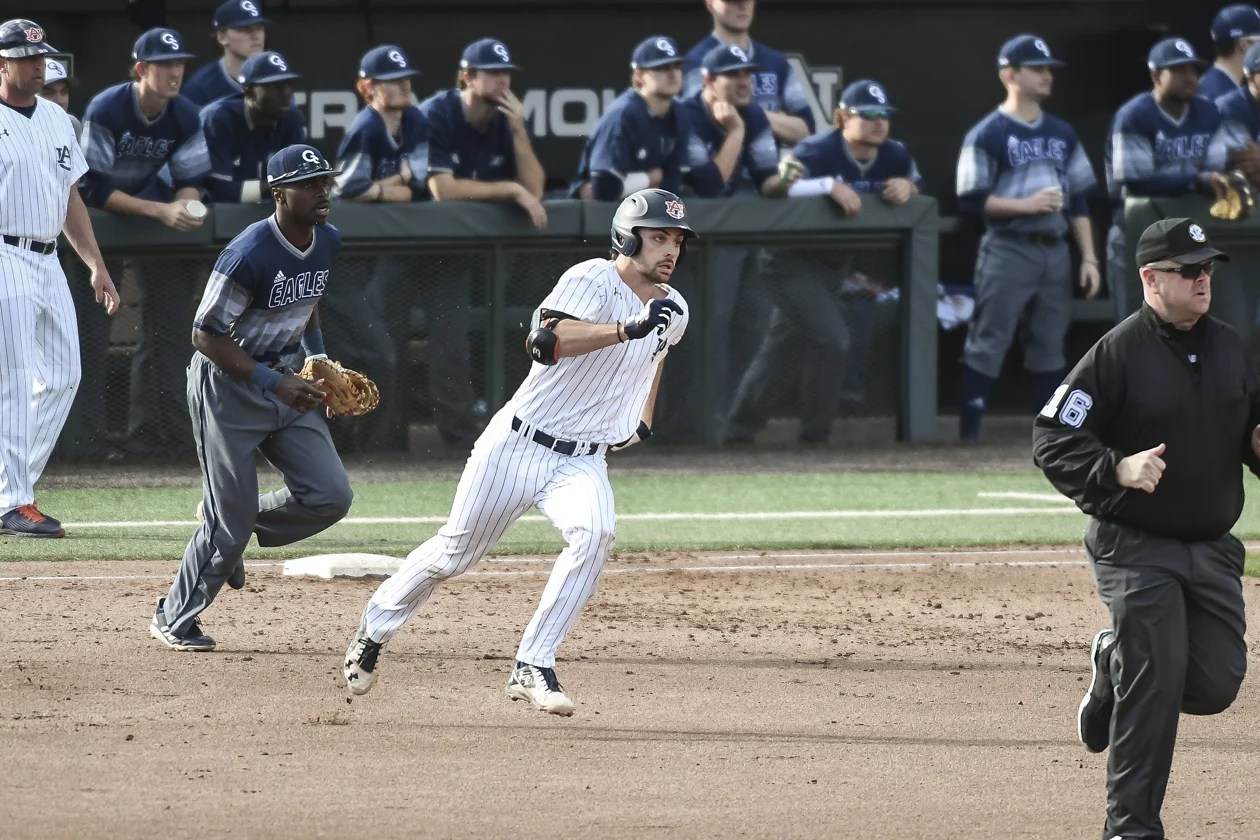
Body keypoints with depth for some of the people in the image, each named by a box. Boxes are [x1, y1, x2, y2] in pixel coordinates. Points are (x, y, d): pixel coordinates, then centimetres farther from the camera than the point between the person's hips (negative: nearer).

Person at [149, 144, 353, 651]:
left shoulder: (328, 242, -1)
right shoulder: (249, 256, -25)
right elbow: (206, 336, -20)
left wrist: (317, 357, 7)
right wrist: (273, 382, -25)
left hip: (287, 381, 7)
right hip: (228, 385, -7)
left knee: (330, 496, -4)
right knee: (230, 521, -5)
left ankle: (234, 531, 20)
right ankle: (174, 619, 16)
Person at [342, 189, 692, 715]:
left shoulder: (672, 310, 5)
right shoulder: (592, 281, -16)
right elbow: (546, 341, -35)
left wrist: (643, 418, 20)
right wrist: (628, 329, -43)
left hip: (581, 463, 4)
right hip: (518, 447, -4)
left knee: (594, 532, -27)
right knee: (455, 553, 9)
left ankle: (533, 668, -23)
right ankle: (376, 627, 37)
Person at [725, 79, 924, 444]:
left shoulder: (894, 155, -2)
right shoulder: (817, 151, -22)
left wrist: (907, 187, -18)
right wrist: (830, 185, -42)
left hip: (836, 266, 7)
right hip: (795, 261, -7)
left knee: (783, 347, 12)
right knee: (831, 340, -16)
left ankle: (740, 429, 20)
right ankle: (816, 434, -4)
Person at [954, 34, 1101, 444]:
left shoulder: (1061, 134, 14)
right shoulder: (987, 134, -5)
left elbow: (1078, 199, 15)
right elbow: (971, 200, -9)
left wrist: (1089, 258, 9)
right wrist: (1025, 204, -19)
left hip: (1055, 252, 6)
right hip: (1008, 251, -6)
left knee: (1050, 345, 10)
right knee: (988, 345, -7)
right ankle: (968, 437, -7)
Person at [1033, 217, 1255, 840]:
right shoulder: (1117, 353, -10)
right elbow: (1052, 442, -12)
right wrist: (1119, 469, -27)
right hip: (1135, 548, -6)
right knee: (1157, 678, -13)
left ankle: (1114, 666, 29)